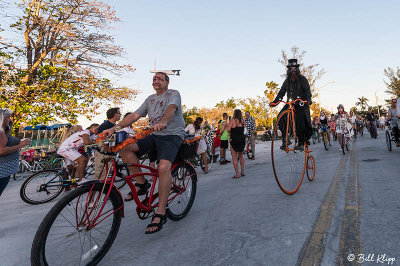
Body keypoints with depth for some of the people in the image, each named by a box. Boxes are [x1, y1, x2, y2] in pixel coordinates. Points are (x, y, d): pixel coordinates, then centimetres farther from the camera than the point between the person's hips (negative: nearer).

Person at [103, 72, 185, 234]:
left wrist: (163, 122, -44)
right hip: (154, 136, 7)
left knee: (163, 167, -31)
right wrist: (114, 128, -1)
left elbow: (171, 108, -21)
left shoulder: (173, 94, 2)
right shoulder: (150, 99, 21)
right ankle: (141, 183, -2)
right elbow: (134, 116, 12)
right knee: (125, 148, -14)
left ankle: (160, 214, -23)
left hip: (172, 135, -6)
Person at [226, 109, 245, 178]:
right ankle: (242, 171, 24)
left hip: (234, 140, -5)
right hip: (242, 139, 5)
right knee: (241, 156, 21)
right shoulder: (242, 120, 3)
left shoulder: (233, 120, -10)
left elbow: (228, 130, -14)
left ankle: (237, 174, 2)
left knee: (234, 157, 3)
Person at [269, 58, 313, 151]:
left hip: (301, 104, -3)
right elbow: (281, 92, 7)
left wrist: (308, 100, -33)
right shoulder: (287, 81, 11)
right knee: (281, 117, -18)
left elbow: (307, 90, -13)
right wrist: (274, 102, -8)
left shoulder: (302, 79, -1)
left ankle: (301, 143, -8)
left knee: (300, 120, -20)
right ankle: (285, 140, -9)